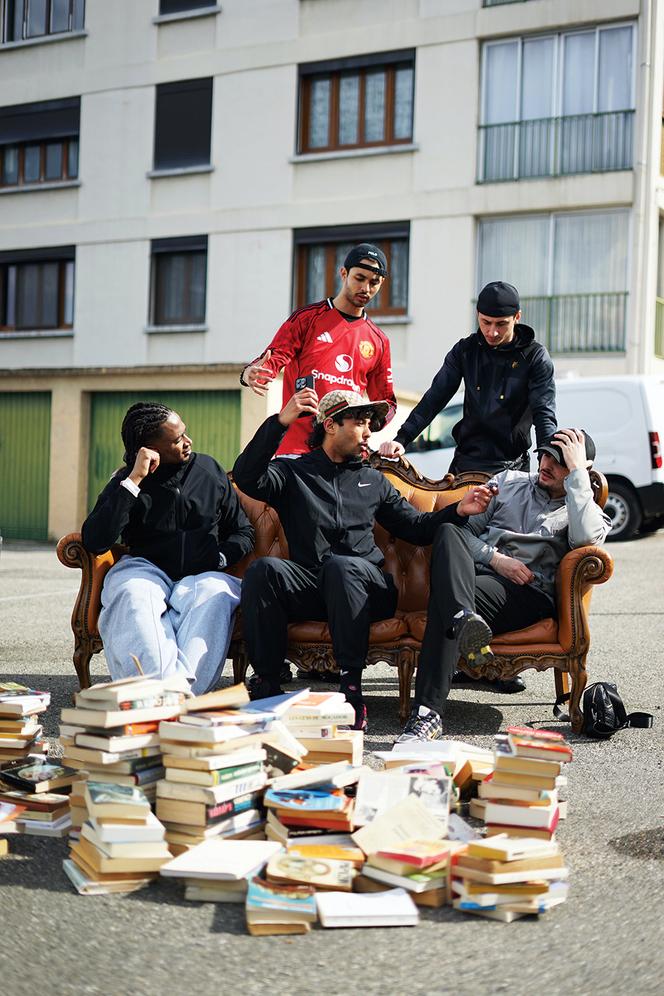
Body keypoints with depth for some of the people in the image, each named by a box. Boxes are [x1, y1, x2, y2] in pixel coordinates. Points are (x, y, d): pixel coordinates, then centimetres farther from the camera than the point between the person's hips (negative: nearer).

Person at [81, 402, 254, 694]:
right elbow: (93, 542, -12)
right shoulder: (124, 480, 5)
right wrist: (134, 480, -15)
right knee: (132, 595, -36)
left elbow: (243, 532, 19)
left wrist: (219, 558, -4)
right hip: (146, 570, -1)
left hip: (202, 576, 1)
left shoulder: (209, 469, 12)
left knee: (216, 593, -34)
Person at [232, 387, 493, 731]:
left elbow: (415, 526, 21)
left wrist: (458, 511, 3)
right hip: (308, 585, -1)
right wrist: (280, 422, -16)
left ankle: (351, 687, -35)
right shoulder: (293, 473, 15)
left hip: (365, 584, 1)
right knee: (264, 568, -31)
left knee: (339, 564, -35)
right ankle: (265, 684, -25)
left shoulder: (374, 481, 27)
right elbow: (247, 478, -6)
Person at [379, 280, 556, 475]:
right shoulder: (465, 351, 4)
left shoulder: (535, 357, -6)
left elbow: (544, 415, -13)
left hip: (511, 469, -3)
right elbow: (434, 399, 3)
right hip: (464, 463, 4)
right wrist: (401, 439, -9)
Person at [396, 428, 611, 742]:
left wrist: (577, 471, -5)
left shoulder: (586, 509, 17)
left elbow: (586, 538, -11)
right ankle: (465, 619, -56)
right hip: (479, 571, 4)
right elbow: (465, 528, 19)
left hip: (528, 594, -4)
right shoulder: (510, 481, 27)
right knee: (449, 530, -31)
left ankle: (428, 714, -43)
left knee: (444, 598, -34)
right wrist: (495, 558, -1)